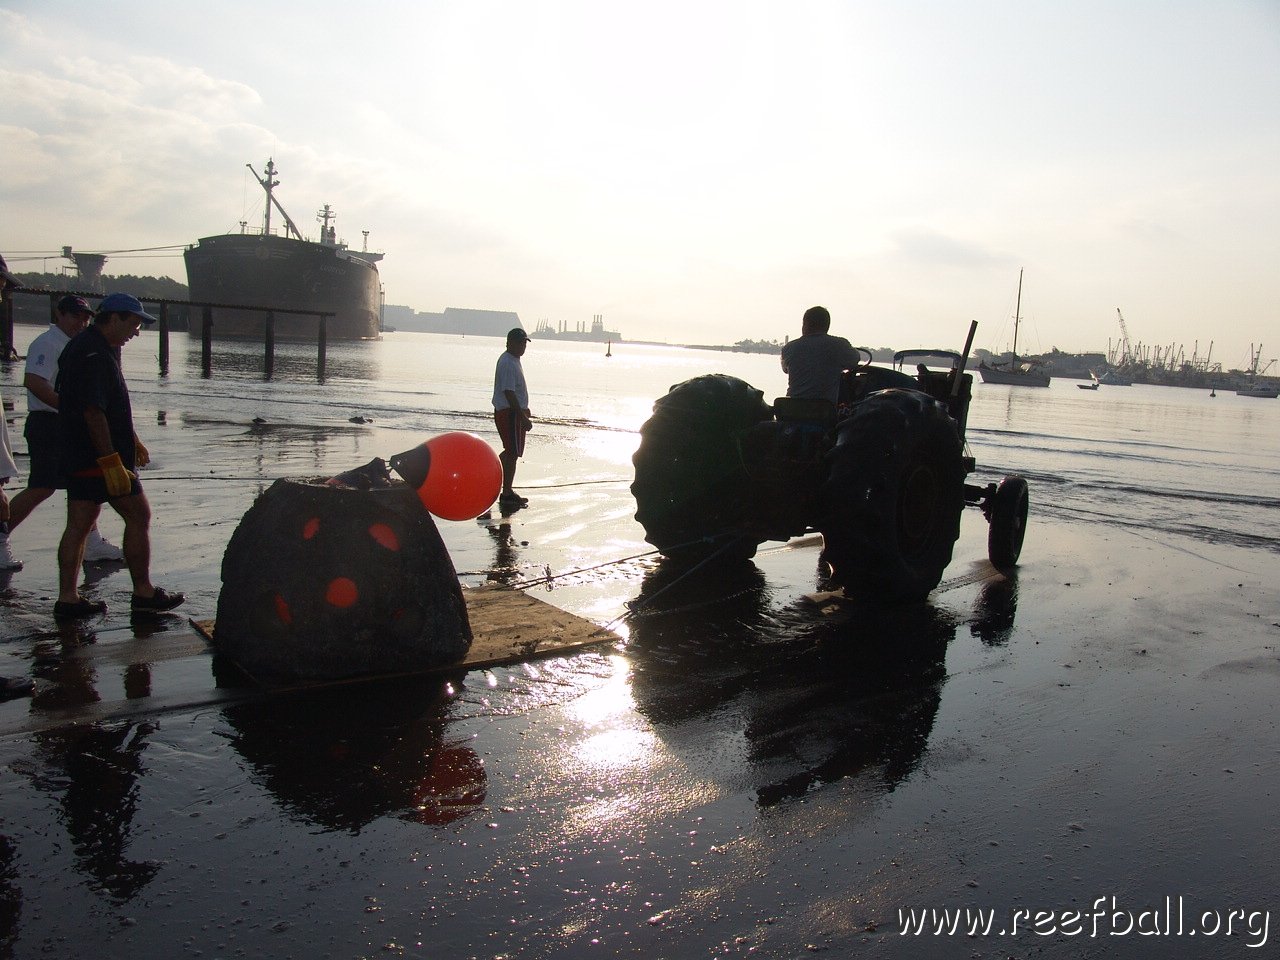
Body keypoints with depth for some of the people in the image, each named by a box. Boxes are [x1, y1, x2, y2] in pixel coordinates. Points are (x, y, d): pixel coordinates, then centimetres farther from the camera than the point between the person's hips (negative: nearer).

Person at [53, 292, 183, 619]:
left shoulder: (91, 348, 17)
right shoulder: (95, 354, -18)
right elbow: (93, 412, -24)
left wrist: (132, 441, 29)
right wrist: (112, 462, -24)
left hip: (77, 457, 10)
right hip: (100, 457, -10)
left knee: (78, 524, 10)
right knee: (138, 517, -1)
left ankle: (67, 598, 14)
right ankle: (144, 593, 6)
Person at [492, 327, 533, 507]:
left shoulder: (513, 360, 13)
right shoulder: (508, 364, -20)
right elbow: (509, 393, -24)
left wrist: (523, 408, 32)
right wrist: (523, 417, -25)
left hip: (513, 411, 10)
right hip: (509, 413, -10)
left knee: (511, 451, 18)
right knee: (512, 453, -3)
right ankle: (507, 495, 5)